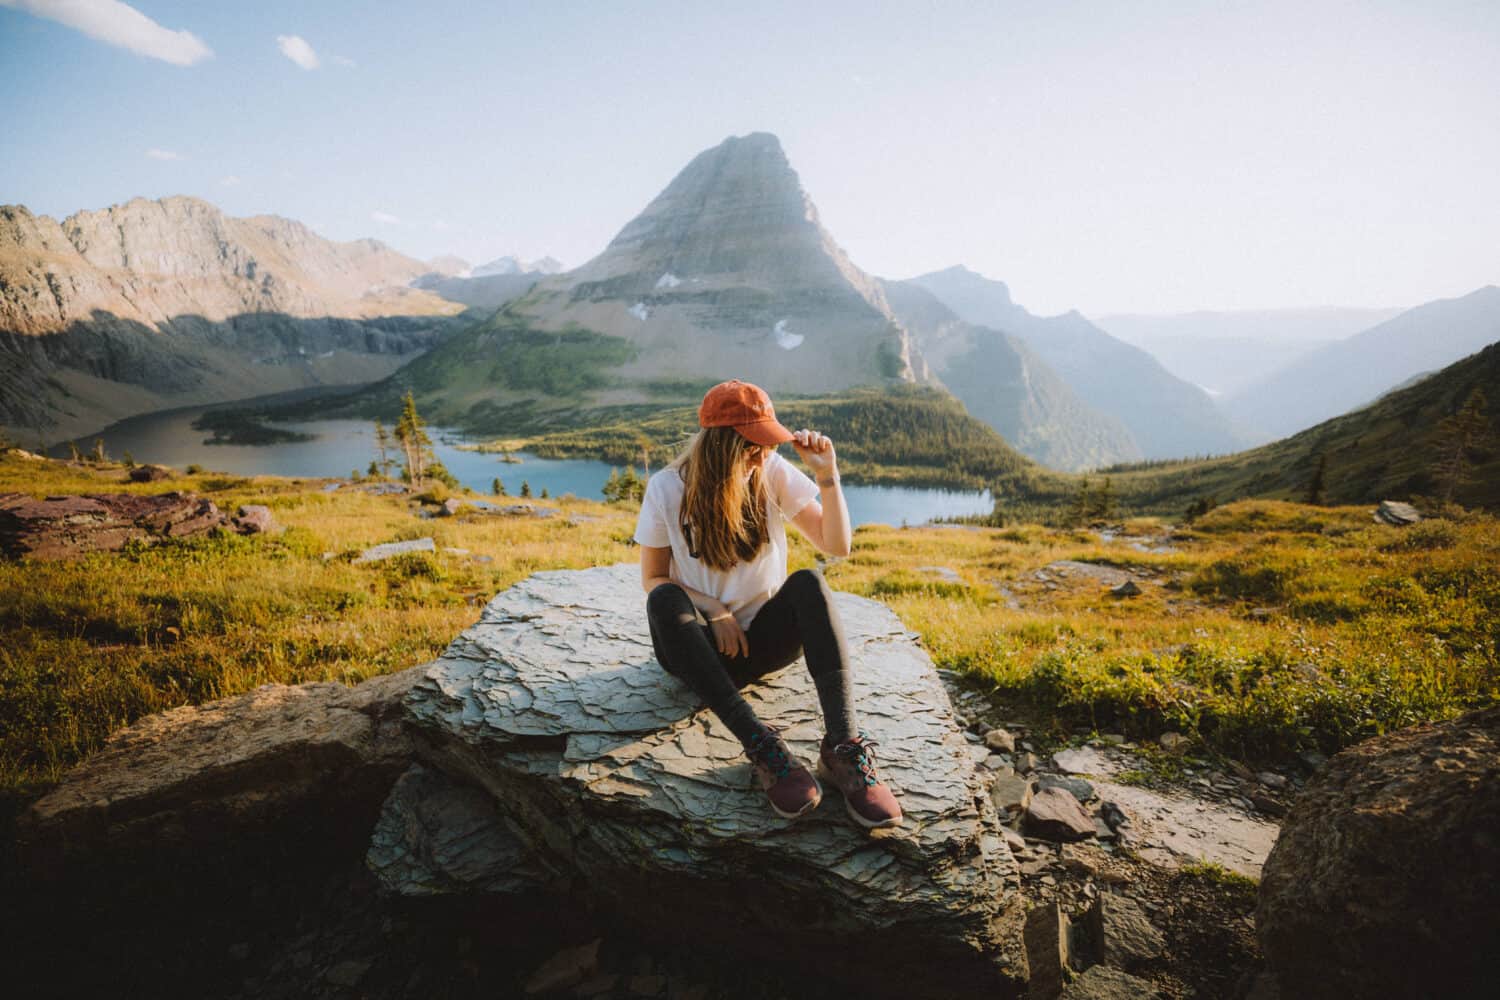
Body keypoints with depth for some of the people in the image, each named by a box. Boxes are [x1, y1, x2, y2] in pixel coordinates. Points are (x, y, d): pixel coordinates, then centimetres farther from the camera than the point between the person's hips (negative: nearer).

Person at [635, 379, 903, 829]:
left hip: (766, 637, 1)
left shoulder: (774, 472, -5)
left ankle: (844, 745, -39)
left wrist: (827, 474, -20)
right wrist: (712, 610, -18)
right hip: (702, 645, -1)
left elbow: (837, 545, -7)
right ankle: (762, 746, -40)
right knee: (665, 601, -33)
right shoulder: (667, 488, -8)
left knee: (808, 583, -29)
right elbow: (653, 580, -2)